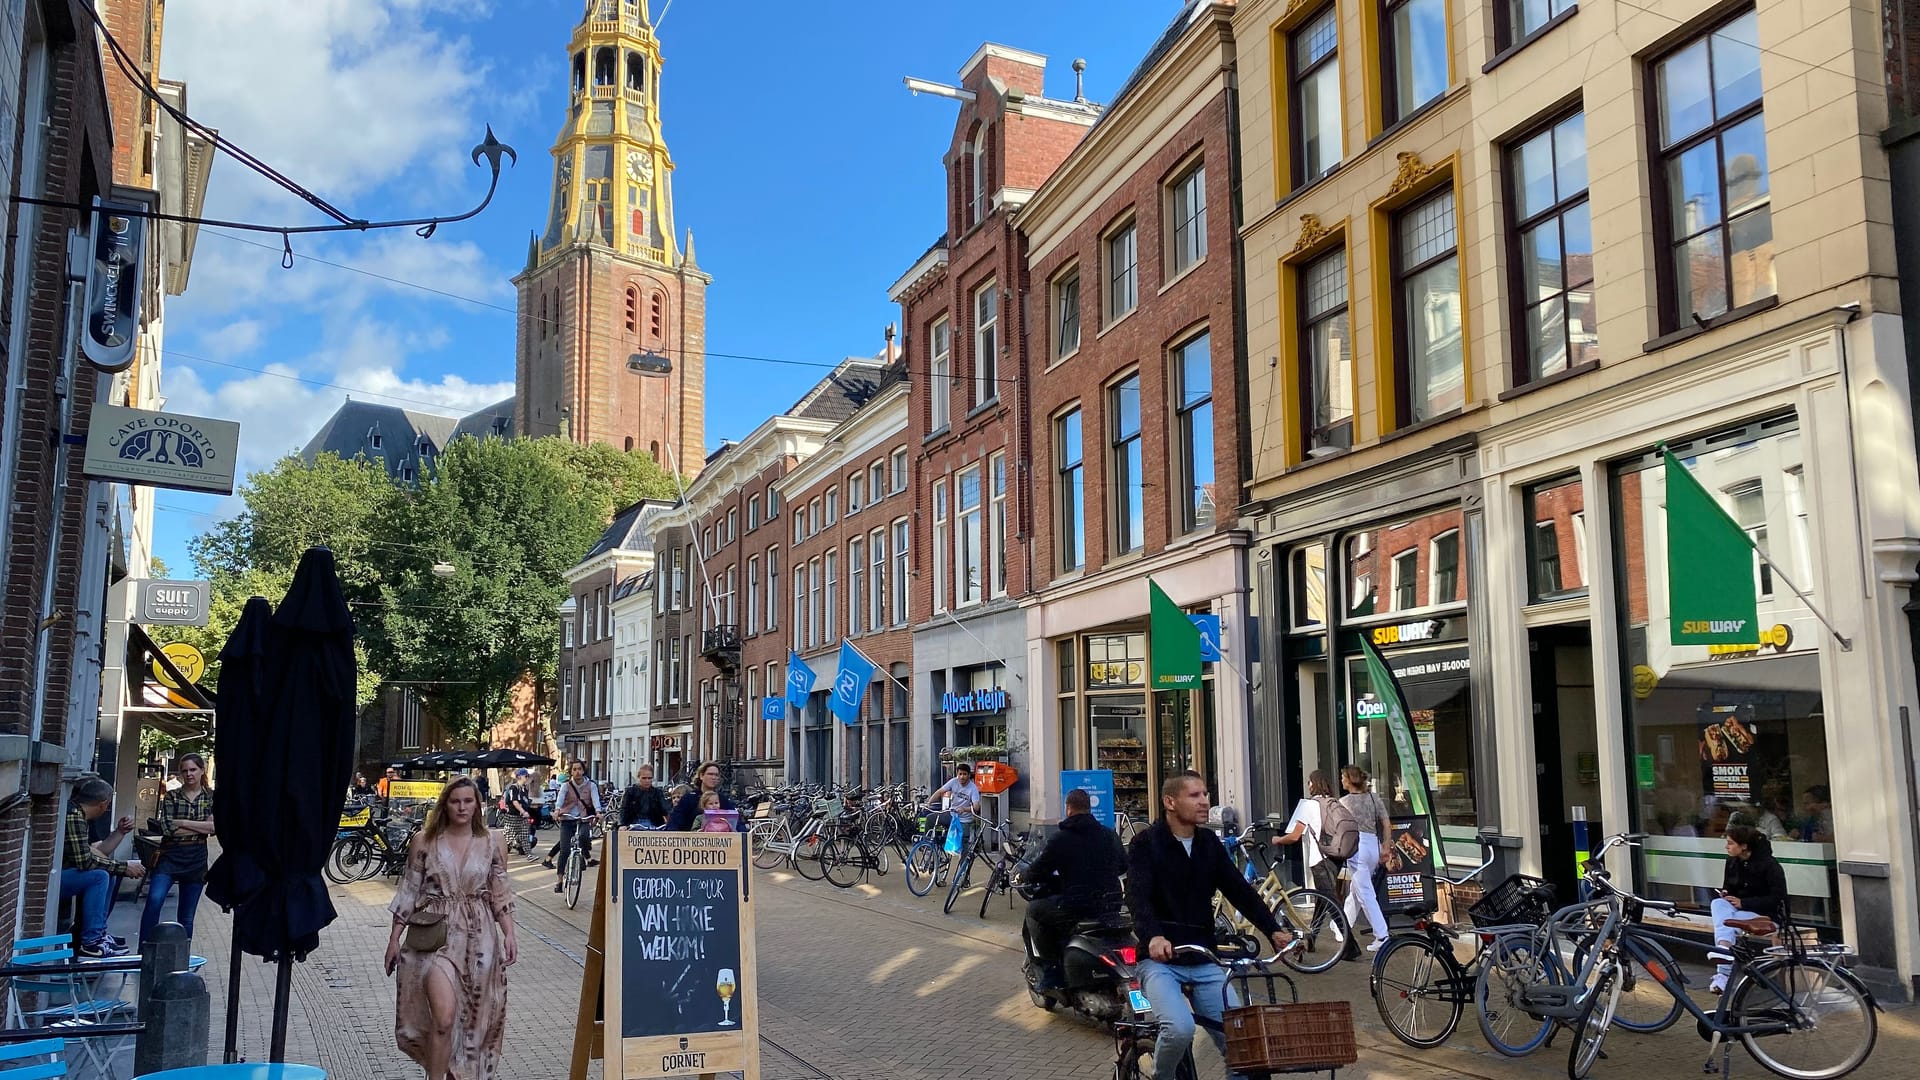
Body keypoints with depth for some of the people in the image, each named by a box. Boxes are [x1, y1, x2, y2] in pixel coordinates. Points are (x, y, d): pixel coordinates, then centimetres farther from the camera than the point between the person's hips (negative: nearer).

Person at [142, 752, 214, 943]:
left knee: (186, 916, 7)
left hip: (196, 860, 1)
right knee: (154, 900, -23)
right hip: (170, 856, -1)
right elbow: (168, 828, -9)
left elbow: (215, 827, -8)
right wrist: (201, 828, -7)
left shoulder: (211, 797, 6)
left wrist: (184, 823, -10)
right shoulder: (171, 797, 4)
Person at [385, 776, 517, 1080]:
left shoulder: (492, 843, 3)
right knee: (444, 1016, -18)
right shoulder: (424, 841, 0)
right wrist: (394, 938, 5)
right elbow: (409, 891, 5)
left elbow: (500, 894, 6)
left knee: (471, 1018, 10)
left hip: (478, 938, 2)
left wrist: (509, 933, -4)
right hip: (436, 934, -2)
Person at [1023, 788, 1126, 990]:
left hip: (1075, 909, -6)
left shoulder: (1059, 839, -7)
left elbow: (1034, 875, -3)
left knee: (1034, 910, 16)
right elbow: (1123, 866, 22)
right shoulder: (1111, 836, 8)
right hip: (1111, 905, 6)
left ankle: (1051, 969, 8)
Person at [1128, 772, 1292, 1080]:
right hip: (1160, 960, -5)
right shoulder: (1146, 843, -8)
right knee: (1180, 1029, -27)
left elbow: (1240, 891, 4)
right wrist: (1152, 936, -41)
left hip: (1204, 961, 5)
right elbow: (1137, 895, -21)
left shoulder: (1210, 843, 8)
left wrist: (1274, 930, -11)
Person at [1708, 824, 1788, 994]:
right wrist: (1724, 894, -6)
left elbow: (1778, 898, -16)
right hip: (1737, 909, 5)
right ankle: (1724, 947, -52)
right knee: (1717, 903, -30)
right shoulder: (1732, 862, 7)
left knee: (1727, 920, -34)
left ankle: (1723, 973, -43)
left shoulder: (1769, 865, -12)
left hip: (1765, 915, -5)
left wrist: (1743, 903, -22)